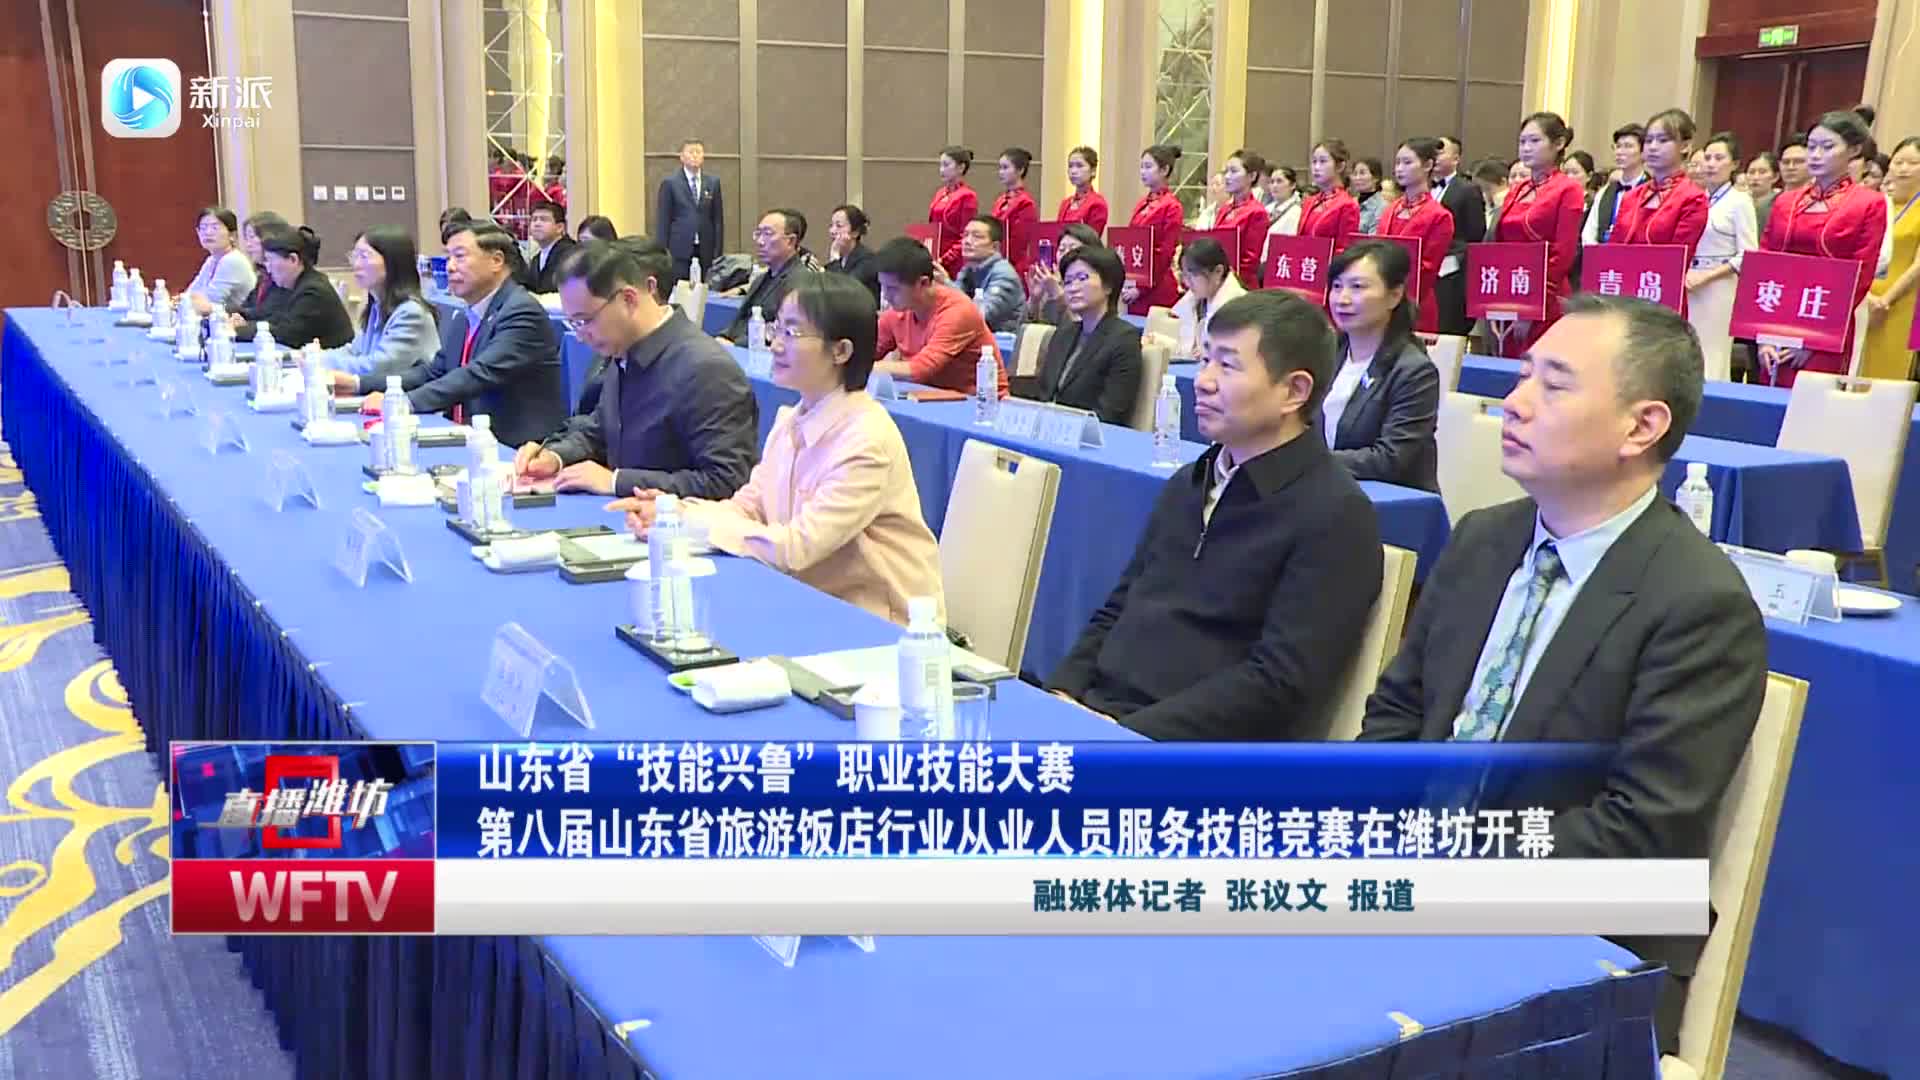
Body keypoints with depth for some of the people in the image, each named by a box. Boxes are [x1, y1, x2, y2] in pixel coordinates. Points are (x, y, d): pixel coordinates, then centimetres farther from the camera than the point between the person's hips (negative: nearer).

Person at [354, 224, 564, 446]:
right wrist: (360, 384, 5)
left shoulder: (522, 312, -14)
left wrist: (406, 402, -28)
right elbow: (434, 372, 15)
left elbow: (482, 373, -24)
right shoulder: (462, 320, 16)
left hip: (515, 450, -8)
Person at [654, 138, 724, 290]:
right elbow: (662, 220, 1)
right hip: (679, 250, -2)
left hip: (706, 251, 3)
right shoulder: (670, 182, 1)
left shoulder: (713, 182, 10)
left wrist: (718, 253, 5)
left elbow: (718, 219, 10)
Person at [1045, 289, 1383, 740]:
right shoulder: (1187, 483, 16)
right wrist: (1063, 693, 1)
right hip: (1093, 713, 7)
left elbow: (1279, 681, -15)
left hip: (1191, 741, -7)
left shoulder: (1333, 515, -8)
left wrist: (1130, 731, -19)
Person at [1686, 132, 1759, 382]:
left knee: (1711, 362, -4)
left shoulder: (1740, 201, -3)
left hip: (1720, 288, -5)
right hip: (1689, 287, 5)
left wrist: (1707, 276, -13)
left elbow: (1747, 255, -8)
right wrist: (1683, 273, -1)